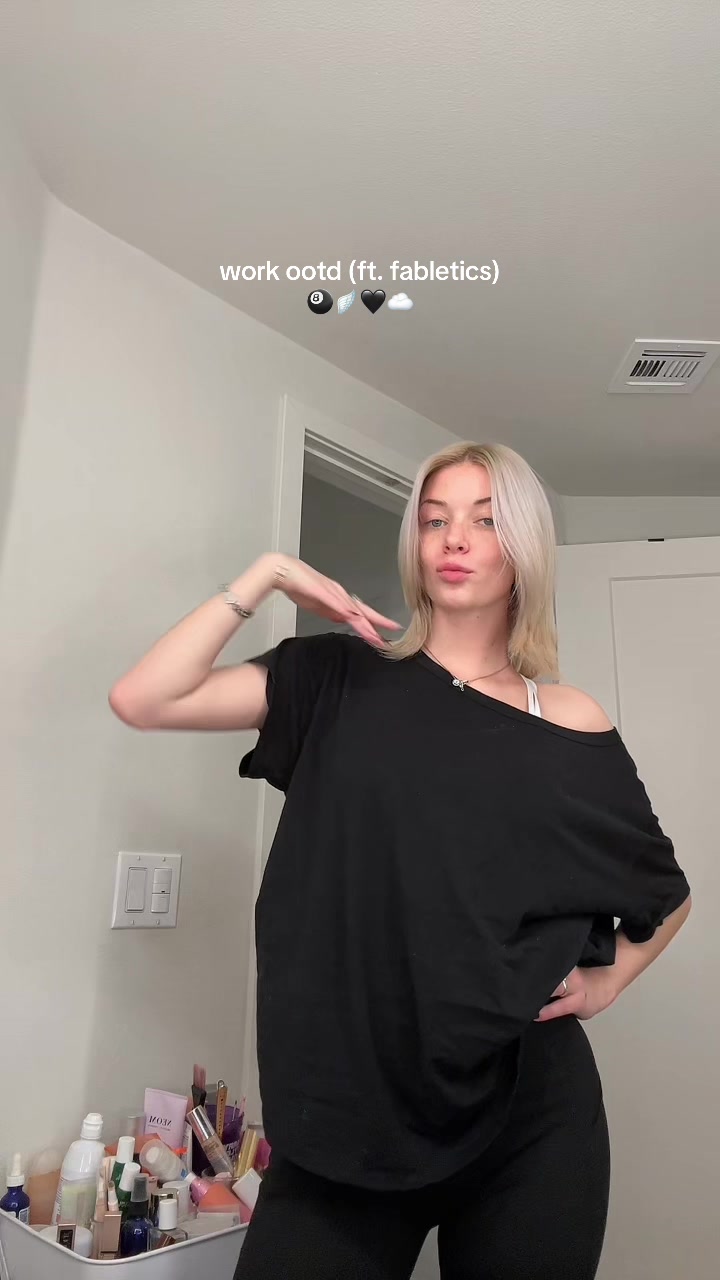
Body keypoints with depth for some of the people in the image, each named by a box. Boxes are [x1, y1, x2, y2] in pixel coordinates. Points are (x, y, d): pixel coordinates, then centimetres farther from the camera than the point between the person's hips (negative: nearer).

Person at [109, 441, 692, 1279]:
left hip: (528, 1105, 1)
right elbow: (141, 700, -11)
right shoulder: (342, 680, 0)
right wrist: (268, 574, -9)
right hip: (347, 1092, 0)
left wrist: (607, 980, 2)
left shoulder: (571, 723, 1)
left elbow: (669, 891, 16)